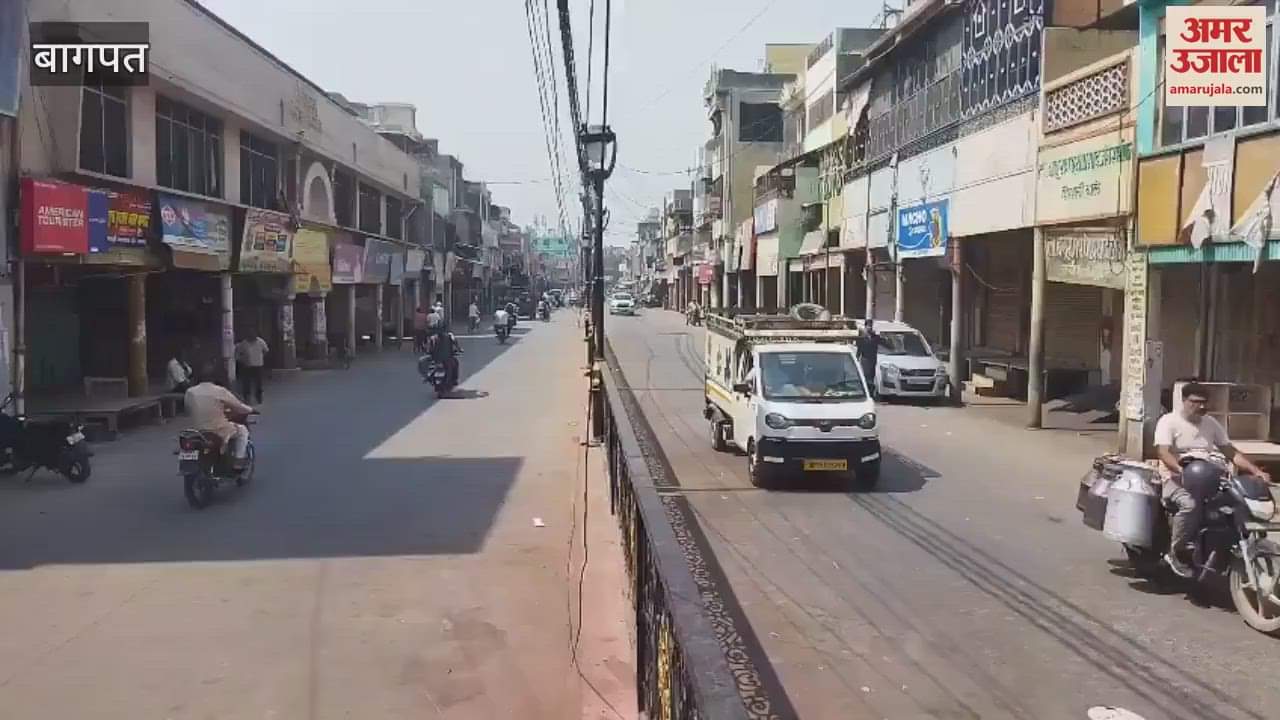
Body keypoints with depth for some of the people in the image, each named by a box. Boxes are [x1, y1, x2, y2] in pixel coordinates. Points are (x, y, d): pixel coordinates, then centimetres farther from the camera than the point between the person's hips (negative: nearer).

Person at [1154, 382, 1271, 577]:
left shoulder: (1211, 423, 14)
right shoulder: (1168, 421, -5)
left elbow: (1230, 451, 11)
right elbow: (1163, 452, -19)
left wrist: (1256, 470, -5)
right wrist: (1182, 470, -38)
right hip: (1176, 478, -6)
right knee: (1191, 505, -37)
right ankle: (1174, 553, -21)